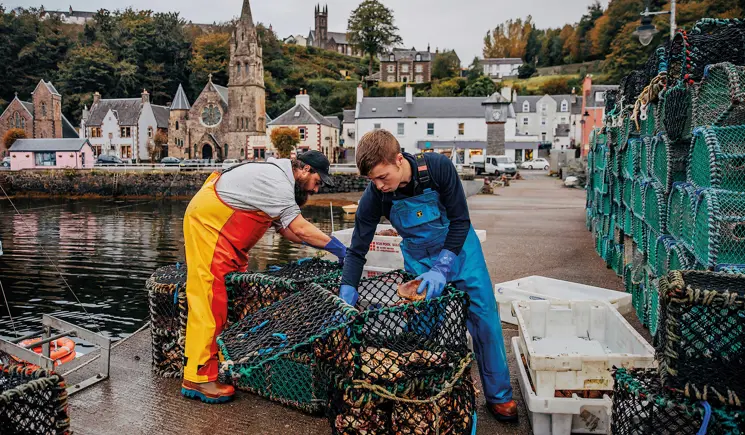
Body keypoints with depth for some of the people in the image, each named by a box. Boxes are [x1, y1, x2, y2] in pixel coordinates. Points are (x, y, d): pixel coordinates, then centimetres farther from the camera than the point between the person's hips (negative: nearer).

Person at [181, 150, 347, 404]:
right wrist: (337, 248, -15)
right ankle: (198, 378, -9)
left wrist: (320, 243, 0)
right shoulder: (278, 182, -22)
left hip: (224, 226, 11)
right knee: (210, 298, -12)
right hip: (207, 221, -11)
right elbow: (300, 228, -23)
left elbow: (286, 230, 9)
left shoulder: (279, 176, 10)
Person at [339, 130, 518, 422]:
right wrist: (346, 298, -24)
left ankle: (498, 395, 20)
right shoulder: (374, 197, -23)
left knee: (484, 318, 3)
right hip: (419, 259, 1)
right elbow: (357, 251, -16)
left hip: (459, 249, -1)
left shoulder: (438, 167, -29)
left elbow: (460, 221, -21)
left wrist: (441, 269, -28)